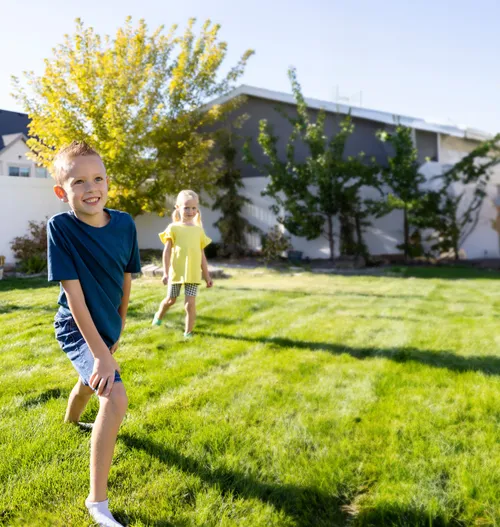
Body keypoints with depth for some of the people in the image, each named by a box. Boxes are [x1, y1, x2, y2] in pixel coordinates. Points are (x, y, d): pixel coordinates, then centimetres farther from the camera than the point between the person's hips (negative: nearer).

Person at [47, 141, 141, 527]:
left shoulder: (124, 224, -12)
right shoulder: (60, 227, -25)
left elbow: (126, 276, 2)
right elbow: (73, 293, -27)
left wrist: (119, 322, 13)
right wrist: (102, 353, -29)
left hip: (106, 324, 6)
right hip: (78, 327, -6)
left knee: (92, 381, 32)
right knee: (115, 396, -25)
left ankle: (71, 421, 69)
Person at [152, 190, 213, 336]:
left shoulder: (199, 230, 7)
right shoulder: (173, 228, -2)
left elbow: (202, 255, 10)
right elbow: (167, 252, -4)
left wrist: (207, 275, 10)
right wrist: (165, 272, -10)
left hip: (193, 273, 1)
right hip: (176, 272, -1)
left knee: (190, 303, -4)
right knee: (171, 299, 17)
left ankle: (188, 331, 10)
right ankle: (158, 316, 46)